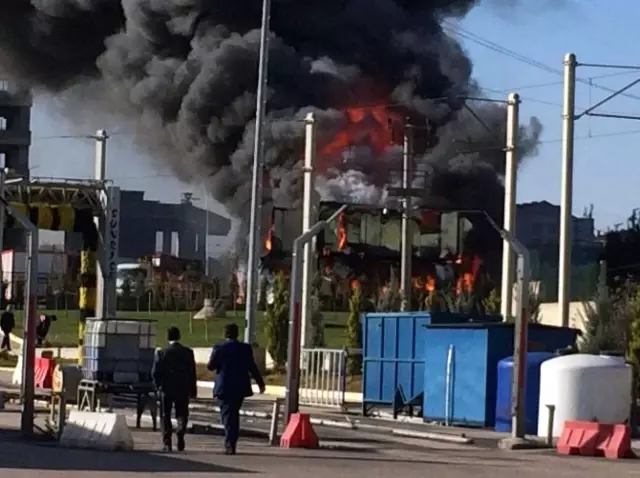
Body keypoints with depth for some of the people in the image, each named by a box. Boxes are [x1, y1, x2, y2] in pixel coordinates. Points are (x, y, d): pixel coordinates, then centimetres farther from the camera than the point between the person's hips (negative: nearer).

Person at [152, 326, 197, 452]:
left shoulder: (162, 353, -4)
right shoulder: (187, 352, -2)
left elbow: (155, 372, -5)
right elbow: (192, 372, 0)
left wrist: (158, 386, 10)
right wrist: (193, 390, 6)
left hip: (166, 390, 0)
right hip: (183, 390, 1)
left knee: (166, 416, 8)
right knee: (182, 414, 11)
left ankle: (167, 443, 1)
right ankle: (180, 432, -17)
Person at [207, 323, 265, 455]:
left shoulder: (219, 348, -8)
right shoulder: (245, 348, -1)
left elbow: (210, 366, -3)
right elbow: (252, 367, 1)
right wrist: (260, 383, 10)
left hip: (224, 387, -3)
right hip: (241, 387, 3)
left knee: (227, 415, 0)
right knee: (234, 415, 16)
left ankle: (230, 445, -13)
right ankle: (231, 443, 19)